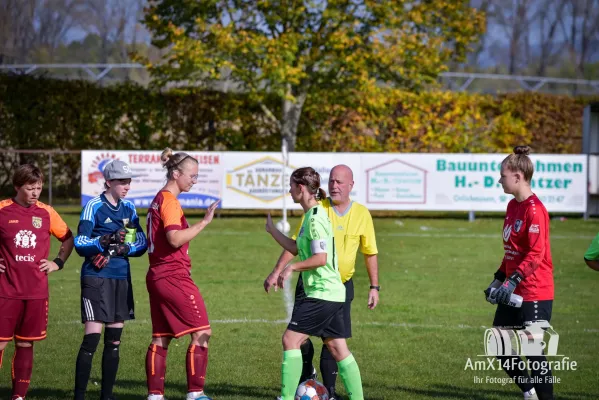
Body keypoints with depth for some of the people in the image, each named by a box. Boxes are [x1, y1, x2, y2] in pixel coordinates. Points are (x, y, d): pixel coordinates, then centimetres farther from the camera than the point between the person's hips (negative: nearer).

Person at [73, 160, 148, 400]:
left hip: (121, 278, 6)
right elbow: (80, 244, -10)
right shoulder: (94, 206, -5)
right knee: (92, 337, -12)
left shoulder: (129, 208, 11)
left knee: (114, 340, 8)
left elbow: (142, 243, 9)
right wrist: (105, 241, -25)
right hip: (96, 278, -6)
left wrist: (122, 249, -10)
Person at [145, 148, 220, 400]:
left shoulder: (158, 200, 17)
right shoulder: (170, 201, -13)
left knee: (161, 338, 10)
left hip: (157, 275, 10)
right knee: (202, 332, -7)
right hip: (174, 277, -10)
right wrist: (204, 222, -24)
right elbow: (175, 238, -26)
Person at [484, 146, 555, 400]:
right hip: (512, 293, 10)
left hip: (535, 293, -9)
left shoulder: (534, 209, -17)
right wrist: (498, 280, 18)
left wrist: (513, 280, -26)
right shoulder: (513, 206, 11)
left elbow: (536, 253, -22)